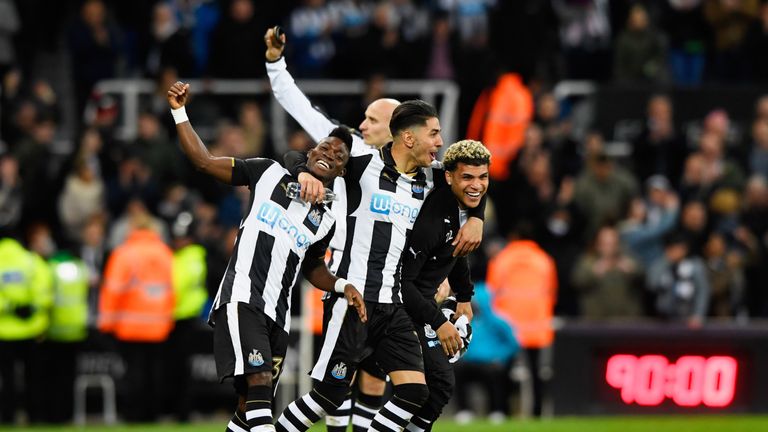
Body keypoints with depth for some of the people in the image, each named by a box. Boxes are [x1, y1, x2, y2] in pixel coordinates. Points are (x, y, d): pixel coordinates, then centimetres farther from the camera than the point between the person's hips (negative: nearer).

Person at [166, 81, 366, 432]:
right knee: (258, 385, -24)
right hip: (242, 300, -6)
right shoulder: (270, 173, 7)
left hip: (277, 316, 6)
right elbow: (204, 162, 7)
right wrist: (179, 113, 0)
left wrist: (341, 286, 12)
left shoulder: (327, 220, 17)